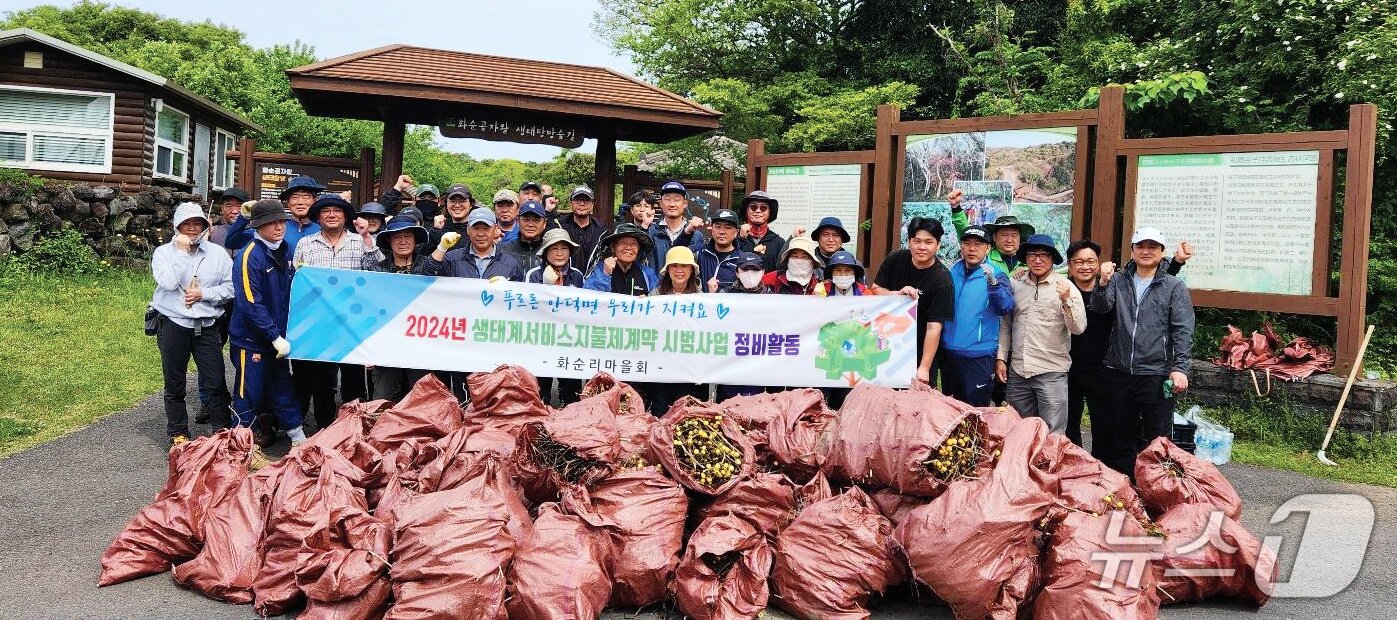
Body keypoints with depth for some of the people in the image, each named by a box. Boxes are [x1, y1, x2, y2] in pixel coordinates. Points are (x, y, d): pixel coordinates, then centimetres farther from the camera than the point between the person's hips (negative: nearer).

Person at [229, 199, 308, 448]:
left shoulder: (285, 251, 6)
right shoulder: (249, 256, -18)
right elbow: (250, 304, -22)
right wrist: (276, 337, -21)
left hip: (278, 337, 7)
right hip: (251, 340, -7)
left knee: (283, 388, 15)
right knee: (249, 393, 3)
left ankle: (298, 437, 23)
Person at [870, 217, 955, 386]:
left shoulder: (942, 280, -20)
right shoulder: (895, 259, -5)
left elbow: (934, 327, -24)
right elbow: (876, 289, 1)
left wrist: (924, 368, -28)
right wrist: (898, 294, -20)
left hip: (922, 348, -4)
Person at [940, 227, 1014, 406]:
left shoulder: (995, 275, -5)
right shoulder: (952, 272, 7)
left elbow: (1006, 307, -21)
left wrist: (992, 282, -36)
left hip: (978, 356, -5)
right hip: (948, 351, 5)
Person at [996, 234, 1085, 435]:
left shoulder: (1065, 287, -3)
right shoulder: (1014, 283, 6)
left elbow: (1078, 328, -11)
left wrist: (1066, 300, -25)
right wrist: (1001, 357, 10)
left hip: (1051, 373, -4)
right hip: (1018, 371, 4)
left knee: (1053, 434, -4)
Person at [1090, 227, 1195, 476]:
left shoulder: (1174, 287, 2)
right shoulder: (1118, 281, 11)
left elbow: (1183, 331, -4)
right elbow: (1100, 307, -5)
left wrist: (1180, 368, -14)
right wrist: (1103, 283, -22)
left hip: (1156, 374, -3)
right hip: (1118, 372, 3)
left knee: (1157, 438, 0)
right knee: (1120, 436, 12)